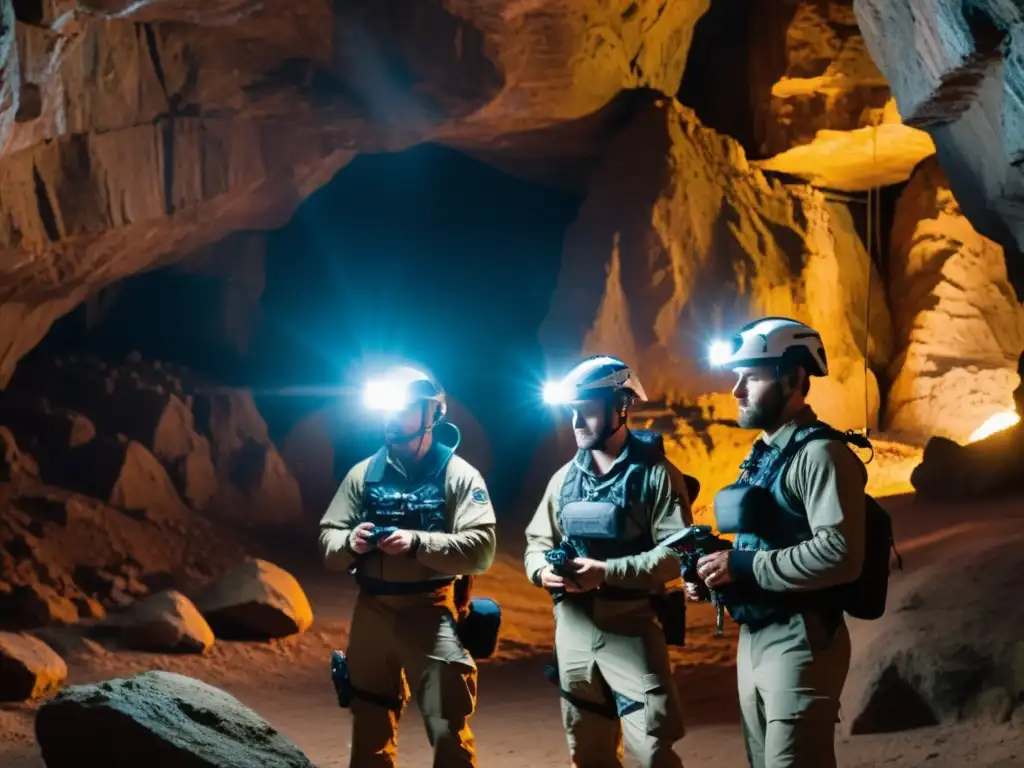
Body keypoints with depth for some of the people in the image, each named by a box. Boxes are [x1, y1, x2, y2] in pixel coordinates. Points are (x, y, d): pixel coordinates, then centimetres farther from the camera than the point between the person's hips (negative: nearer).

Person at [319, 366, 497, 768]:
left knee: (449, 733, -5)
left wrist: (416, 542, -24)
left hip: (432, 615, -4)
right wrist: (349, 542, -14)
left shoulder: (458, 475, -3)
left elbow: (481, 549, -13)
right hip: (371, 614, 4)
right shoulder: (362, 474, 8)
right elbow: (326, 541, 9)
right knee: (369, 731, 15)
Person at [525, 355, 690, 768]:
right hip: (573, 629, 6)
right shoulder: (565, 477, 11)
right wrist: (542, 570, -8)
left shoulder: (654, 474, -7)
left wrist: (607, 572, -21)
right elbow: (537, 541, 16)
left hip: (630, 630, -6)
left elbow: (678, 552, -14)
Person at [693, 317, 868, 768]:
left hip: (800, 641, -10)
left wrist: (742, 567, -22)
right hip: (753, 637, 10)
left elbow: (841, 554, -27)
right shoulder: (762, 455, 17)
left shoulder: (820, 454, -15)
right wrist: (720, 571, 4)